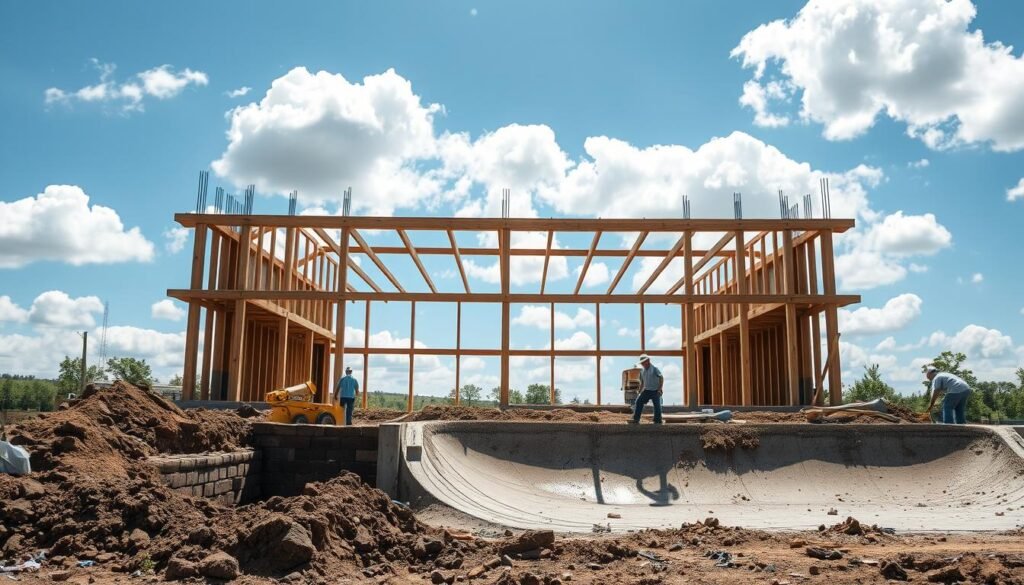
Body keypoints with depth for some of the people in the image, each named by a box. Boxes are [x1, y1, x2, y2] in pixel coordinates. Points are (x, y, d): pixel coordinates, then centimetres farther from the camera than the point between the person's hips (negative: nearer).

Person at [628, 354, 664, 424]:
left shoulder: (654, 369, -7)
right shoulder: (642, 371, 10)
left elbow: (661, 378, -8)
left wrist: (659, 389, -14)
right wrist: (639, 392, 16)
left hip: (655, 391, -5)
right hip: (647, 390, 5)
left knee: (657, 405, -4)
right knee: (639, 402, -6)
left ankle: (658, 421, 8)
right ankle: (636, 419, -6)